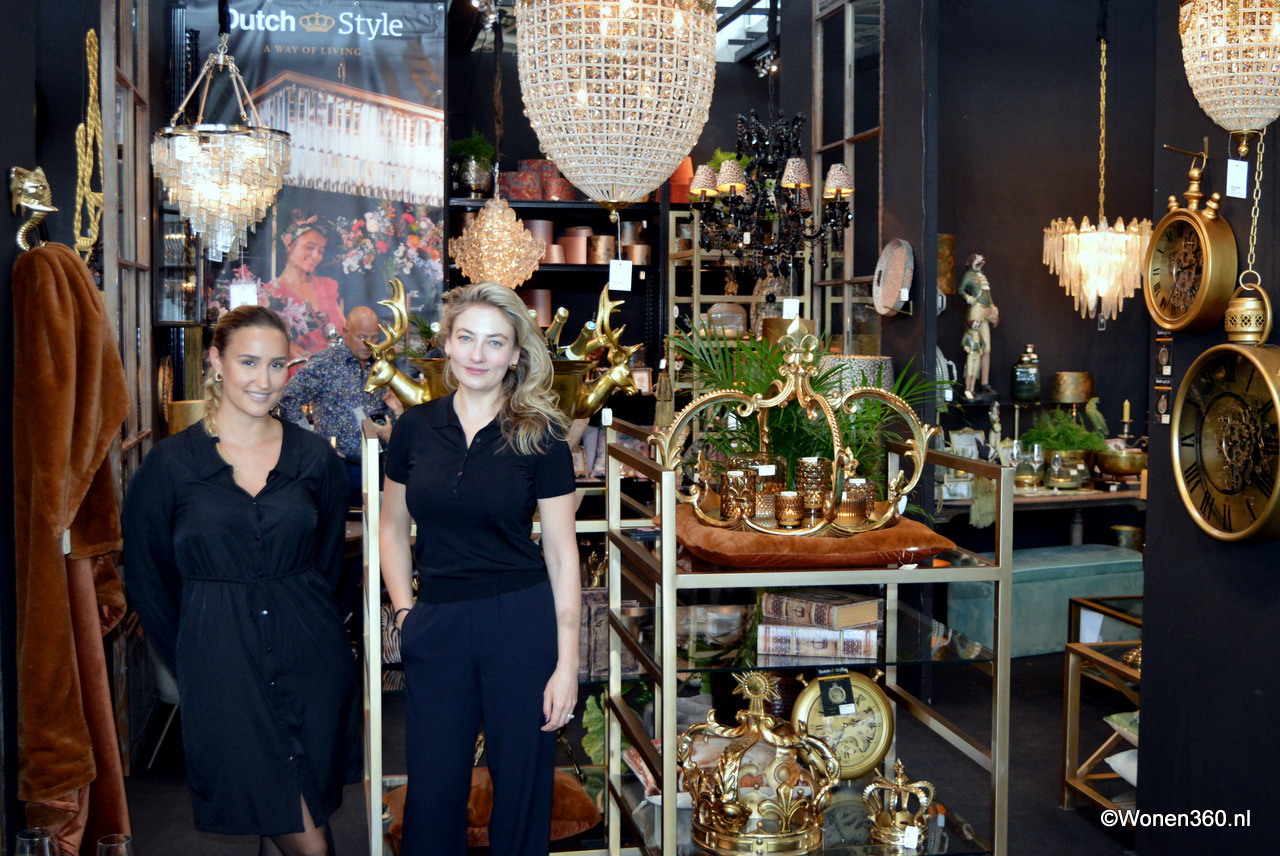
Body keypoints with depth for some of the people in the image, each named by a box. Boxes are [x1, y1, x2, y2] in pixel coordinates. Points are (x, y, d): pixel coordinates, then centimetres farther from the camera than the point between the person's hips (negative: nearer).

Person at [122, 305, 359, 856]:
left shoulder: (315, 458, 4)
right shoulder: (171, 463, -2)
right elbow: (146, 579, 5)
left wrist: (303, 619, 9)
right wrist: (192, 658, 7)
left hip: (311, 651, 3)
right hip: (221, 660, -3)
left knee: (315, 807, 12)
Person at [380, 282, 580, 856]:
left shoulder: (540, 436, -4)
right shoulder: (415, 427, 3)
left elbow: (561, 551, -3)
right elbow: (393, 527, 13)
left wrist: (567, 662, -6)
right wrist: (404, 610, 1)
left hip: (524, 624, -2)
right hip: (436, 627, 2)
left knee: (521, 785, 10)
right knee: (433, 788, 10)